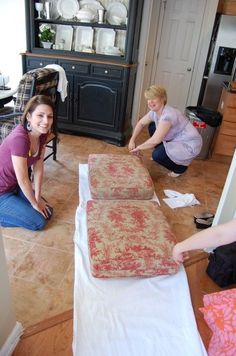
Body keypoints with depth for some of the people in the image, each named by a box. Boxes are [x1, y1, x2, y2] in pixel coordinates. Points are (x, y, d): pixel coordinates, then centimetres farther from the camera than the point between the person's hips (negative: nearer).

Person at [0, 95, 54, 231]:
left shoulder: (42, 133, -10)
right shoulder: (19, 138, -35)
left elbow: (38, 167, -2)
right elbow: (23, 179, -26)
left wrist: (38, 198, 0)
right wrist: (34, 203, -12)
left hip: (15, 185, 8)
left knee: (47, 213, 11)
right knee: (39, 222, -6)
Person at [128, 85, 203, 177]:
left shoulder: (168, 115, -31)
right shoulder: (154, 111, -4)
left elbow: (155, 140, -33)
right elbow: (141, 123, 11)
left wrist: (139, 147, -18)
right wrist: (132, 140, 0)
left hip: (190, 145, -9)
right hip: (177, 140, 9)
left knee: (157, 155, -25)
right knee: (152, 126, 9)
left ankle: (180, 167, 2)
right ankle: (161, 154, 21)